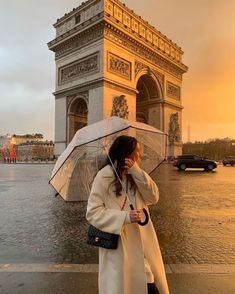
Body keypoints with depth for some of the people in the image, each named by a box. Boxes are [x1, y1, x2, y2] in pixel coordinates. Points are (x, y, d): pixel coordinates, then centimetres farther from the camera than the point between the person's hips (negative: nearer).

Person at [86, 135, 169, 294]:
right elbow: (93, 212, -14)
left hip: (142, 242, 6)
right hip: (117, 245, -5)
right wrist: (125, 216, -24)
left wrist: (136, 171, -14)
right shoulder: (104, 177, -12)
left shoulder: (136, 175, 8)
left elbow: (153, 197, -3)